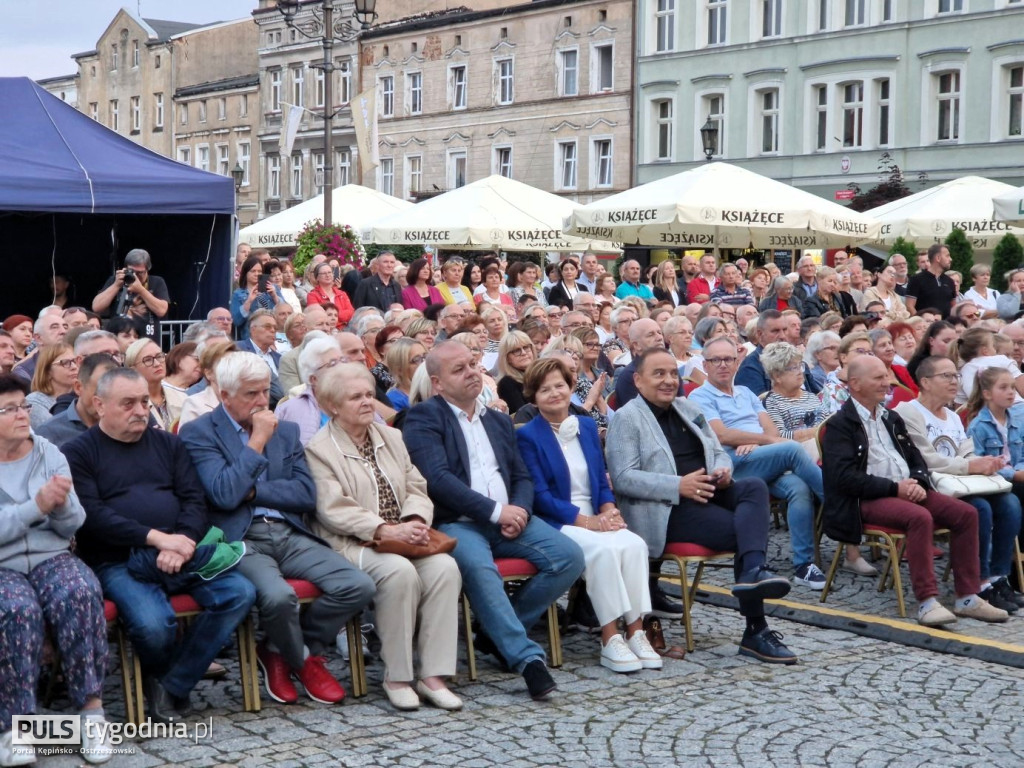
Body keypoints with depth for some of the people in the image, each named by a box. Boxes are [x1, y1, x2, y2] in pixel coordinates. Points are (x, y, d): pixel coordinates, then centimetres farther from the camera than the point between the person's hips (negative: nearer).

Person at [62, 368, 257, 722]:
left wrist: (183, 542, -13)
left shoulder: (167, 444, 18)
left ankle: (171, 686, -12)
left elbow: (194, 499, 8)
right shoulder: (78, 452, 5)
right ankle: (158, 679, 4)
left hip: (180, 554, 4)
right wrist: (157, 538, -18)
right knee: (153, 625, -33)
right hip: (118, 562, -4)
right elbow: (92, 515, -8)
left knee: (240, 593, -21)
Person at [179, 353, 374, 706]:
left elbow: (307, 495, 8)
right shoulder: (199, 433, 1)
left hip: (290, 535, 6)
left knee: (358, 587, -16)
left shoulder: (286, 430, 18)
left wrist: (253, 491, -4)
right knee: (278, 595, -35)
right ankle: (303, 659, 1)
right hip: (241, 541, -5)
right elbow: (224, 495, -13)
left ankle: (278, 650, 7)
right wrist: (257, 442, -8)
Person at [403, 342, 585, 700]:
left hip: (507, 521, 6)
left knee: (569, 556, -15)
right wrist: (496, 511, -15)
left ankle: (497, 634, -1)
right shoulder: (424, 417, 1)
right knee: (478, 566, -37)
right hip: (455, 523, -6)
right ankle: (527, 657, -30)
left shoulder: (498, 421, 23)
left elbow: (522, 478, 20)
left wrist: (519, 511, -3)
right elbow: (437, 479, -12)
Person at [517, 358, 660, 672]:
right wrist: (586, 520, -17)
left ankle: (636, 632, -24)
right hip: (555, 525, -5)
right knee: (603, 549, -33)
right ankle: (610, 640, -28)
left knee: (635, 544, -26)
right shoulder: (527, 436, -1)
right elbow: (540, 496, -8)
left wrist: (608, 509, -5)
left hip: (595, 519, 5)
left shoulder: (587, 426, 16)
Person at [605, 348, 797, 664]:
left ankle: (754, 572, -43)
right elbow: (622, 478, -12)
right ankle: (756, 631, -21)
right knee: (744, 530, -24)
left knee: (755, 486, -23)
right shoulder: (627, 419, -1)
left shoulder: (688, 409, 23)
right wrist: (679, 486, -22)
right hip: (667, 510, -7)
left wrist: (723, 470, -3)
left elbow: (719, 452, 25)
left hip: (707, 492, 7)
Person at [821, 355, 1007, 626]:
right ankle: (927, 601, -30)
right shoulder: (840, 425, -5)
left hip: (906, 491, 8)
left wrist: (918, 482, -3)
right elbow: (845, 477, -16)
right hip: (867, 500, -8)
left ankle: (967, 598, -7)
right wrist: (894, 488, -18)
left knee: (966, 513, -10)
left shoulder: (892, 418, 20)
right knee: (920, 517, -34)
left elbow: (916, 459, 21)